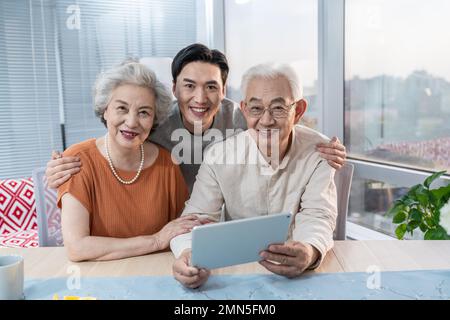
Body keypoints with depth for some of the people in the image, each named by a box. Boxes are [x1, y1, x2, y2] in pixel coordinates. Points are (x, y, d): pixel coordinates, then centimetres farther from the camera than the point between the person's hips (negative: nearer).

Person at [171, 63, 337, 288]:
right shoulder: (219, 156, -8)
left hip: (299, 271, 1)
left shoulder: (319, 151, -8)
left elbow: (317, 216, -13)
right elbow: (198, 217, -12)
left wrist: (310, 251, -36)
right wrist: (188, 253, -35)